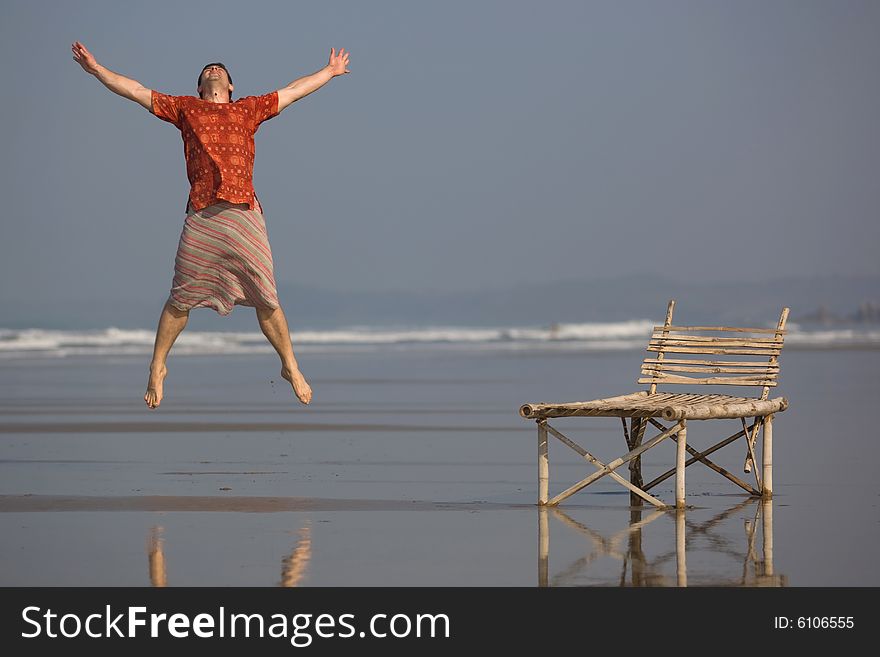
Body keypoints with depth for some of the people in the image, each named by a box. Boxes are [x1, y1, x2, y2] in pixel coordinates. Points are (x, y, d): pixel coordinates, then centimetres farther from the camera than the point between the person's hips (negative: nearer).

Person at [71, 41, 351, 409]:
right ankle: (157, 369, 14)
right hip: (201, 215, -1)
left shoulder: (248, 109, 22)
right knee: (181, 299, 0)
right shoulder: (185, 108, 19)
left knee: (265, 299, 1)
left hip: (245, 213, 1)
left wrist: (330, 72, 39)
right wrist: (96, 69, 14)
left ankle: (291, 368, 12)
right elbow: (135, 90, 19)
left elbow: (293, 91, 32)